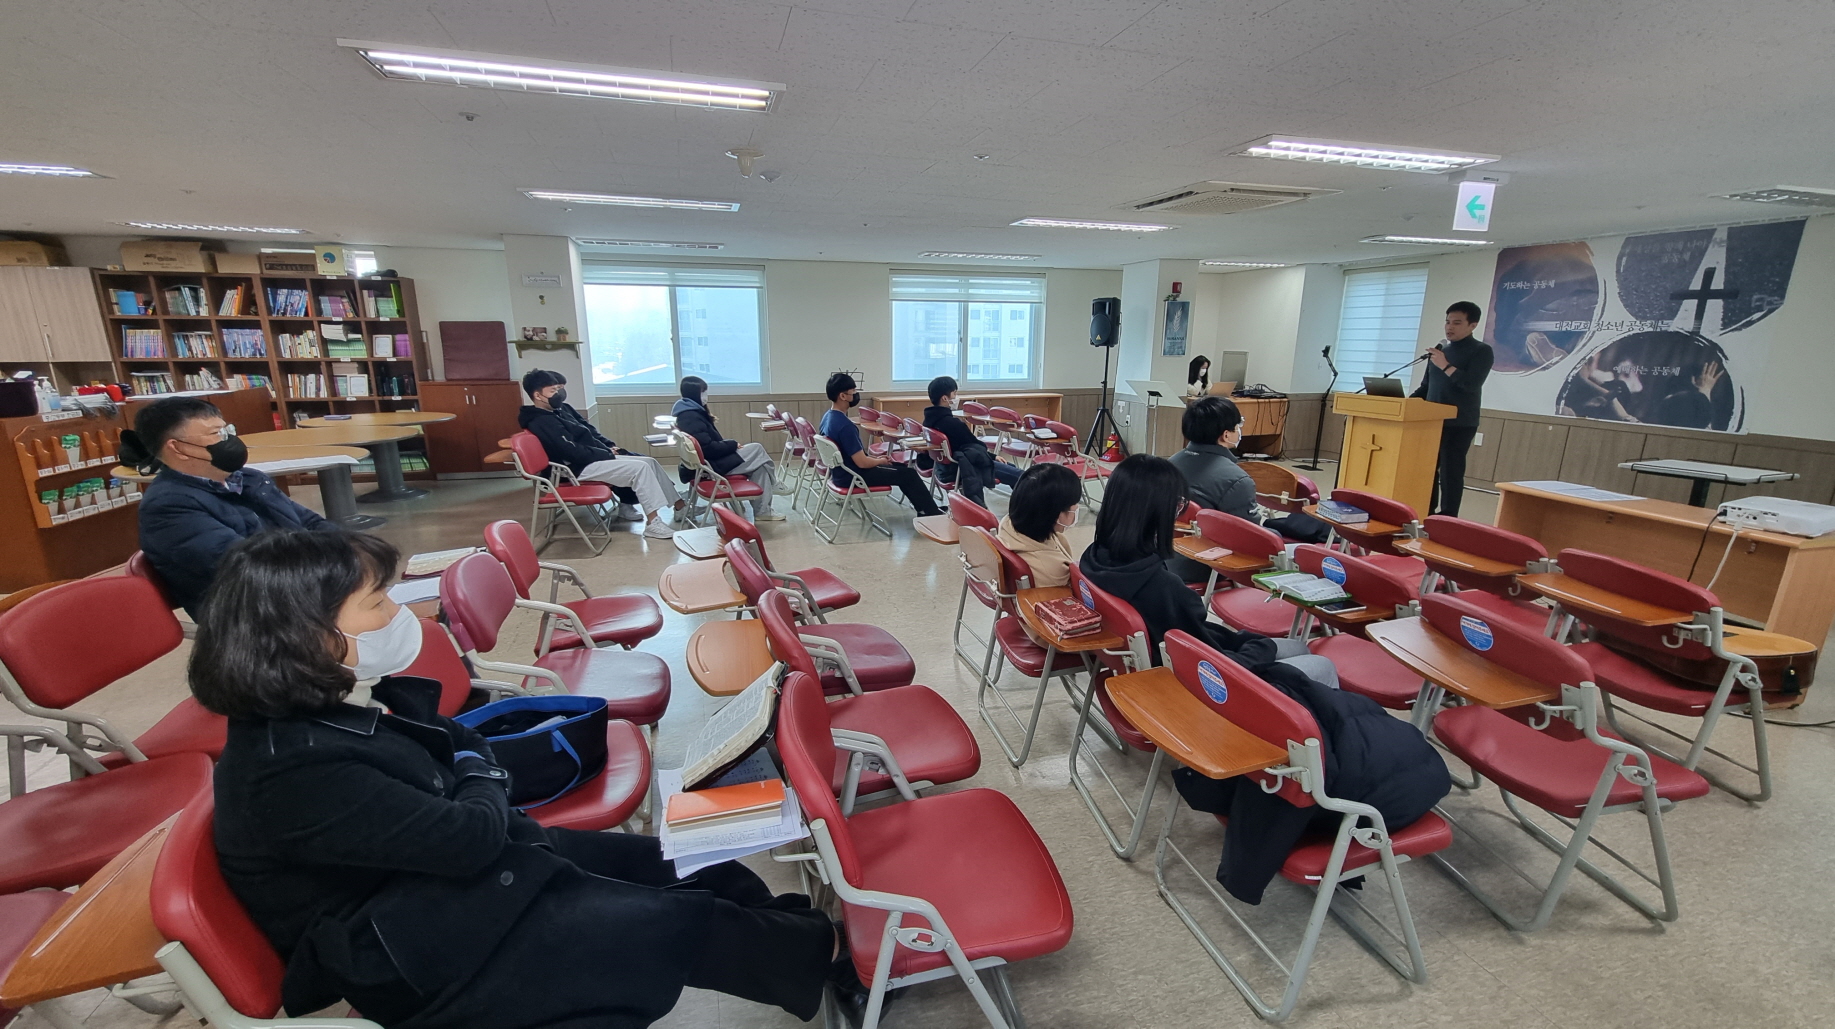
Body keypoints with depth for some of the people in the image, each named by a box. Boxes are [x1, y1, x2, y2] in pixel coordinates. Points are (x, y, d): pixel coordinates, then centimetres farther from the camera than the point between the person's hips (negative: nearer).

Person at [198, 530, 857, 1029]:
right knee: (678, 923, -8)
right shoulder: (295, 770, -31)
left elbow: (460, 744, 14)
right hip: (425, 955, -9)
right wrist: (481, 782, -7)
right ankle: (829, 953, 14)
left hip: (460, 875, 9)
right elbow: (470, 836, -28)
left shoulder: (355, 698, -1)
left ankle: (800, 939, 23)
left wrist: (474, 779, -6)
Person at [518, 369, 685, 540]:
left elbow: (590, 431, 20)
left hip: (596, 457, 10)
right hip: (580, 468, -10)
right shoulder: (542, 423, -16)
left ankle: (678, 506, 6)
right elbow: (575, 452, -21)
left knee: (650, 462, 3)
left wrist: (610, 446, 4)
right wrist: (608, 454, -13)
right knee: (639, 468, -23)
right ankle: (653, 523, -24)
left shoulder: (562, 409, 13)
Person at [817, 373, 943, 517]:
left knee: (900, 466, 20)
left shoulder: (828, 416, 2)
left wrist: (874, 457, 10)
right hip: (852, 477, -10)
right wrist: (881, 461, -6)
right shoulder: (845, 426, -29)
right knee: (908, 474, 0)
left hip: (842, 471, 10)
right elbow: (862, 462, -26)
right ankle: (933, 514, 13)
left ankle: (923, 508, 28)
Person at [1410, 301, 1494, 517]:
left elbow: (1472, 384, -18)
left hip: (1460, 424, -6)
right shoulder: (1439, 348, 12)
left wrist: (1446, 366, -20)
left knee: (1451, 471, -5)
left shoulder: (1481, 351, -4)